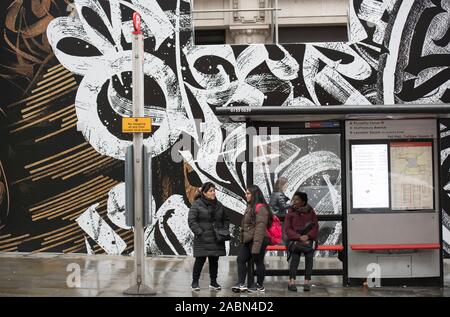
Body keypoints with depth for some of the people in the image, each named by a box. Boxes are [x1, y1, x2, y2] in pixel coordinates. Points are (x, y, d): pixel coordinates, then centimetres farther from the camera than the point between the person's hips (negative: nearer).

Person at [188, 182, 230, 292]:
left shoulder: (218, 205, 11)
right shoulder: (197, 204, -7)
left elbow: (226, 219, 21)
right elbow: (191, 220, -11)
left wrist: (225, 231, 5)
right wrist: (199, 232, -17)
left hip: (216, 239, 5)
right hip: (202, 239, -5)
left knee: (214, 261, 10)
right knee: (200, 260, -1)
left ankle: (213, 282, 20)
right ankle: (195, 282, 11)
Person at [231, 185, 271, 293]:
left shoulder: (261, 208, -16)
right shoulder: (250, 207, 17)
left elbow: (260, 227, -22)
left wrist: (256, 245, -25)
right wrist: (242, 238, 23)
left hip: (257, 241, -10)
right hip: (247, 241, 10)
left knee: (258, 262, 1)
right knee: (241, 259, 3)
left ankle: (260, 286, 12)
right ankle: (241, 284, 3)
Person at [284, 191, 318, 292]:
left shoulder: (311, 212, 8)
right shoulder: (290, 213, 6)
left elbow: (315, 227, 3)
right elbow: (287, 229, -2)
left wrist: (308, 236, -16)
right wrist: (299, 237, -17)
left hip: (309, 239, 1)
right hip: (295, 239, -1)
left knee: (309, 255, -26)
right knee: (295, 255, -28)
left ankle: (307, 282, -25)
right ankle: (292, 281, -32)